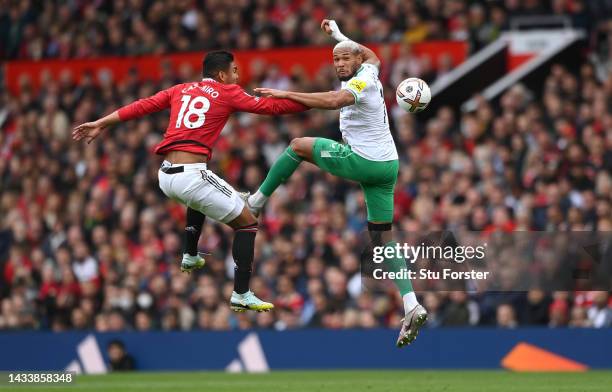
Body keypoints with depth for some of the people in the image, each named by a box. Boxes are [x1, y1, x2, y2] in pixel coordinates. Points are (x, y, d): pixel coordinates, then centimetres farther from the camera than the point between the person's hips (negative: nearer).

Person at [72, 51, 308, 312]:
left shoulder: (181, 90, 19)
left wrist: (100, 124, 17)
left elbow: (142, 106, 15)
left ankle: (190, 257, 42)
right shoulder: (227, 93, 5)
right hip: (191, 174, -7)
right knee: (247, 223, 4)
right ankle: (241, 296, -2)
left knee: (198, 198, 41)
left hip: (165, 176, 7)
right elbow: (269, 106, 3)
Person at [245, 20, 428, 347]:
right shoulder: (369, 71, 12)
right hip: (386, 165, 9)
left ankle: (255, 202, 14)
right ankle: (411, 307, -6)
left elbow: (333, 100, -36)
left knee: (299, 145, 9)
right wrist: (338, 34, 46)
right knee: (382, 237, 7)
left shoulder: (360, 83, -14)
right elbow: (371, 56, 38)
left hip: (363, 161, -9)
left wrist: (286, 94, -34)